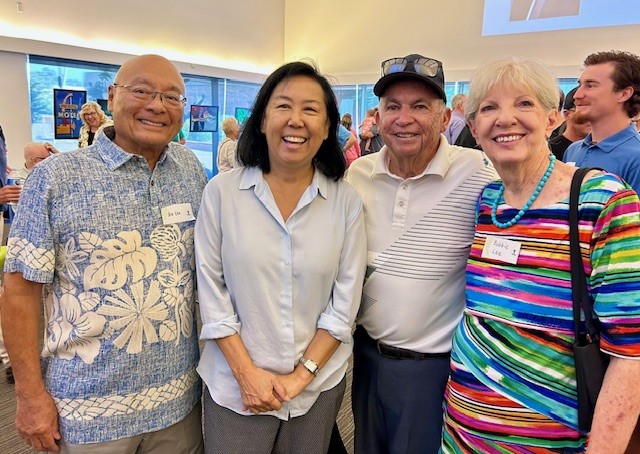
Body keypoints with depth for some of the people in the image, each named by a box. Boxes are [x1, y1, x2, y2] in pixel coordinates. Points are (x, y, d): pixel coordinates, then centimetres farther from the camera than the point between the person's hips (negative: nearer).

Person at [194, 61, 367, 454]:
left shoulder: (346, 201, -5)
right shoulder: (222, 191, -8)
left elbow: (345, 301, -4)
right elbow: (210, 291, -6)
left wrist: (301, 376, -8)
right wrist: (247, 373, -9)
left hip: (320, 384, 1)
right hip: (237, 384, -1)